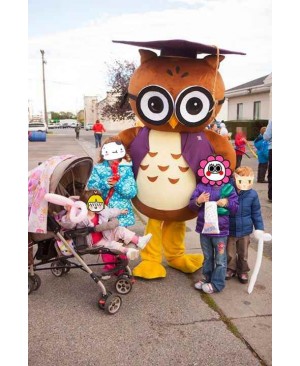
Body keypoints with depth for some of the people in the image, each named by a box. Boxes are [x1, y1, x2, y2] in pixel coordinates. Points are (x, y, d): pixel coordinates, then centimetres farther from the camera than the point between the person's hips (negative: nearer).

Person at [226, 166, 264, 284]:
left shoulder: (252, 195, -11)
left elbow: (256, 213, 0)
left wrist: (259, 228, 1)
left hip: (245, 230, 1)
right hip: (229, 230, -1)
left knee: (243, 254, 18)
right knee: (229, 253, 15)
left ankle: (242, 271, 40)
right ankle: (231, 269, 40)